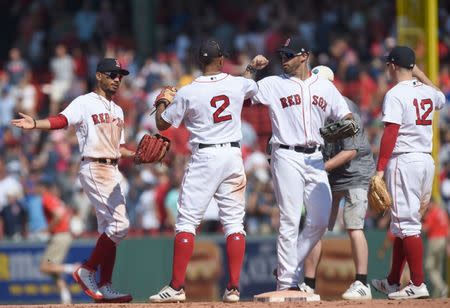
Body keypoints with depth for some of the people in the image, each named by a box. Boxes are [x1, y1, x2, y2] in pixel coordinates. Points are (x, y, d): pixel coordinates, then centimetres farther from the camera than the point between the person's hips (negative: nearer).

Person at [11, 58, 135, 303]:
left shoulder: (117, 110, 20)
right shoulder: (85, 103, -4)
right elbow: (61, 119, -21)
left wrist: (138, 155, 4)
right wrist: (35, 124, -39)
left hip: (112, 170, 9)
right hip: (94, 169, -9)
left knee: (109, 230, 7)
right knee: (119, 223, -17)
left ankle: (104, 288, 9)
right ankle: (87, 271, -8)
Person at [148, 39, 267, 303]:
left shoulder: (188, 93, -8)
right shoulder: (238, 84, 1)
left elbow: (162, 124, 3)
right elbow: (255, 86, 26)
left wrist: (162, 101, 23)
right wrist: (253, 67, 48)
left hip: (204, 158, -3)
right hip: (233, 155, 3)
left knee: (187, 221, -1)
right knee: (234, 222, 6)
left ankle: (177, 287, -6)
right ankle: (233, 288, 1)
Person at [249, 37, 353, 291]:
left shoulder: (325, 87, 13)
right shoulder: (272, 84, 5)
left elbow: (346, 116, 11)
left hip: (315, 158, 4)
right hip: (287, 157, -4)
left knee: (320, 221, 1)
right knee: (290, 221, -7)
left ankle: (289, 268, 17)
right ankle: (287, 282, -3)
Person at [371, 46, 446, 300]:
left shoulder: (395, 95, -11)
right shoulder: (427, 92, 10)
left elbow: (390, 134, -18)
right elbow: (441, 98, 37)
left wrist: (380, 169, -17)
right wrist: (421, 75, 32)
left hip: (404, 161, -8)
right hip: (427, 161, 8)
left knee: (406, 223, -7)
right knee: (404, 222, 16)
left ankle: (418, 285, -12)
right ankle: (393, 283, 23)